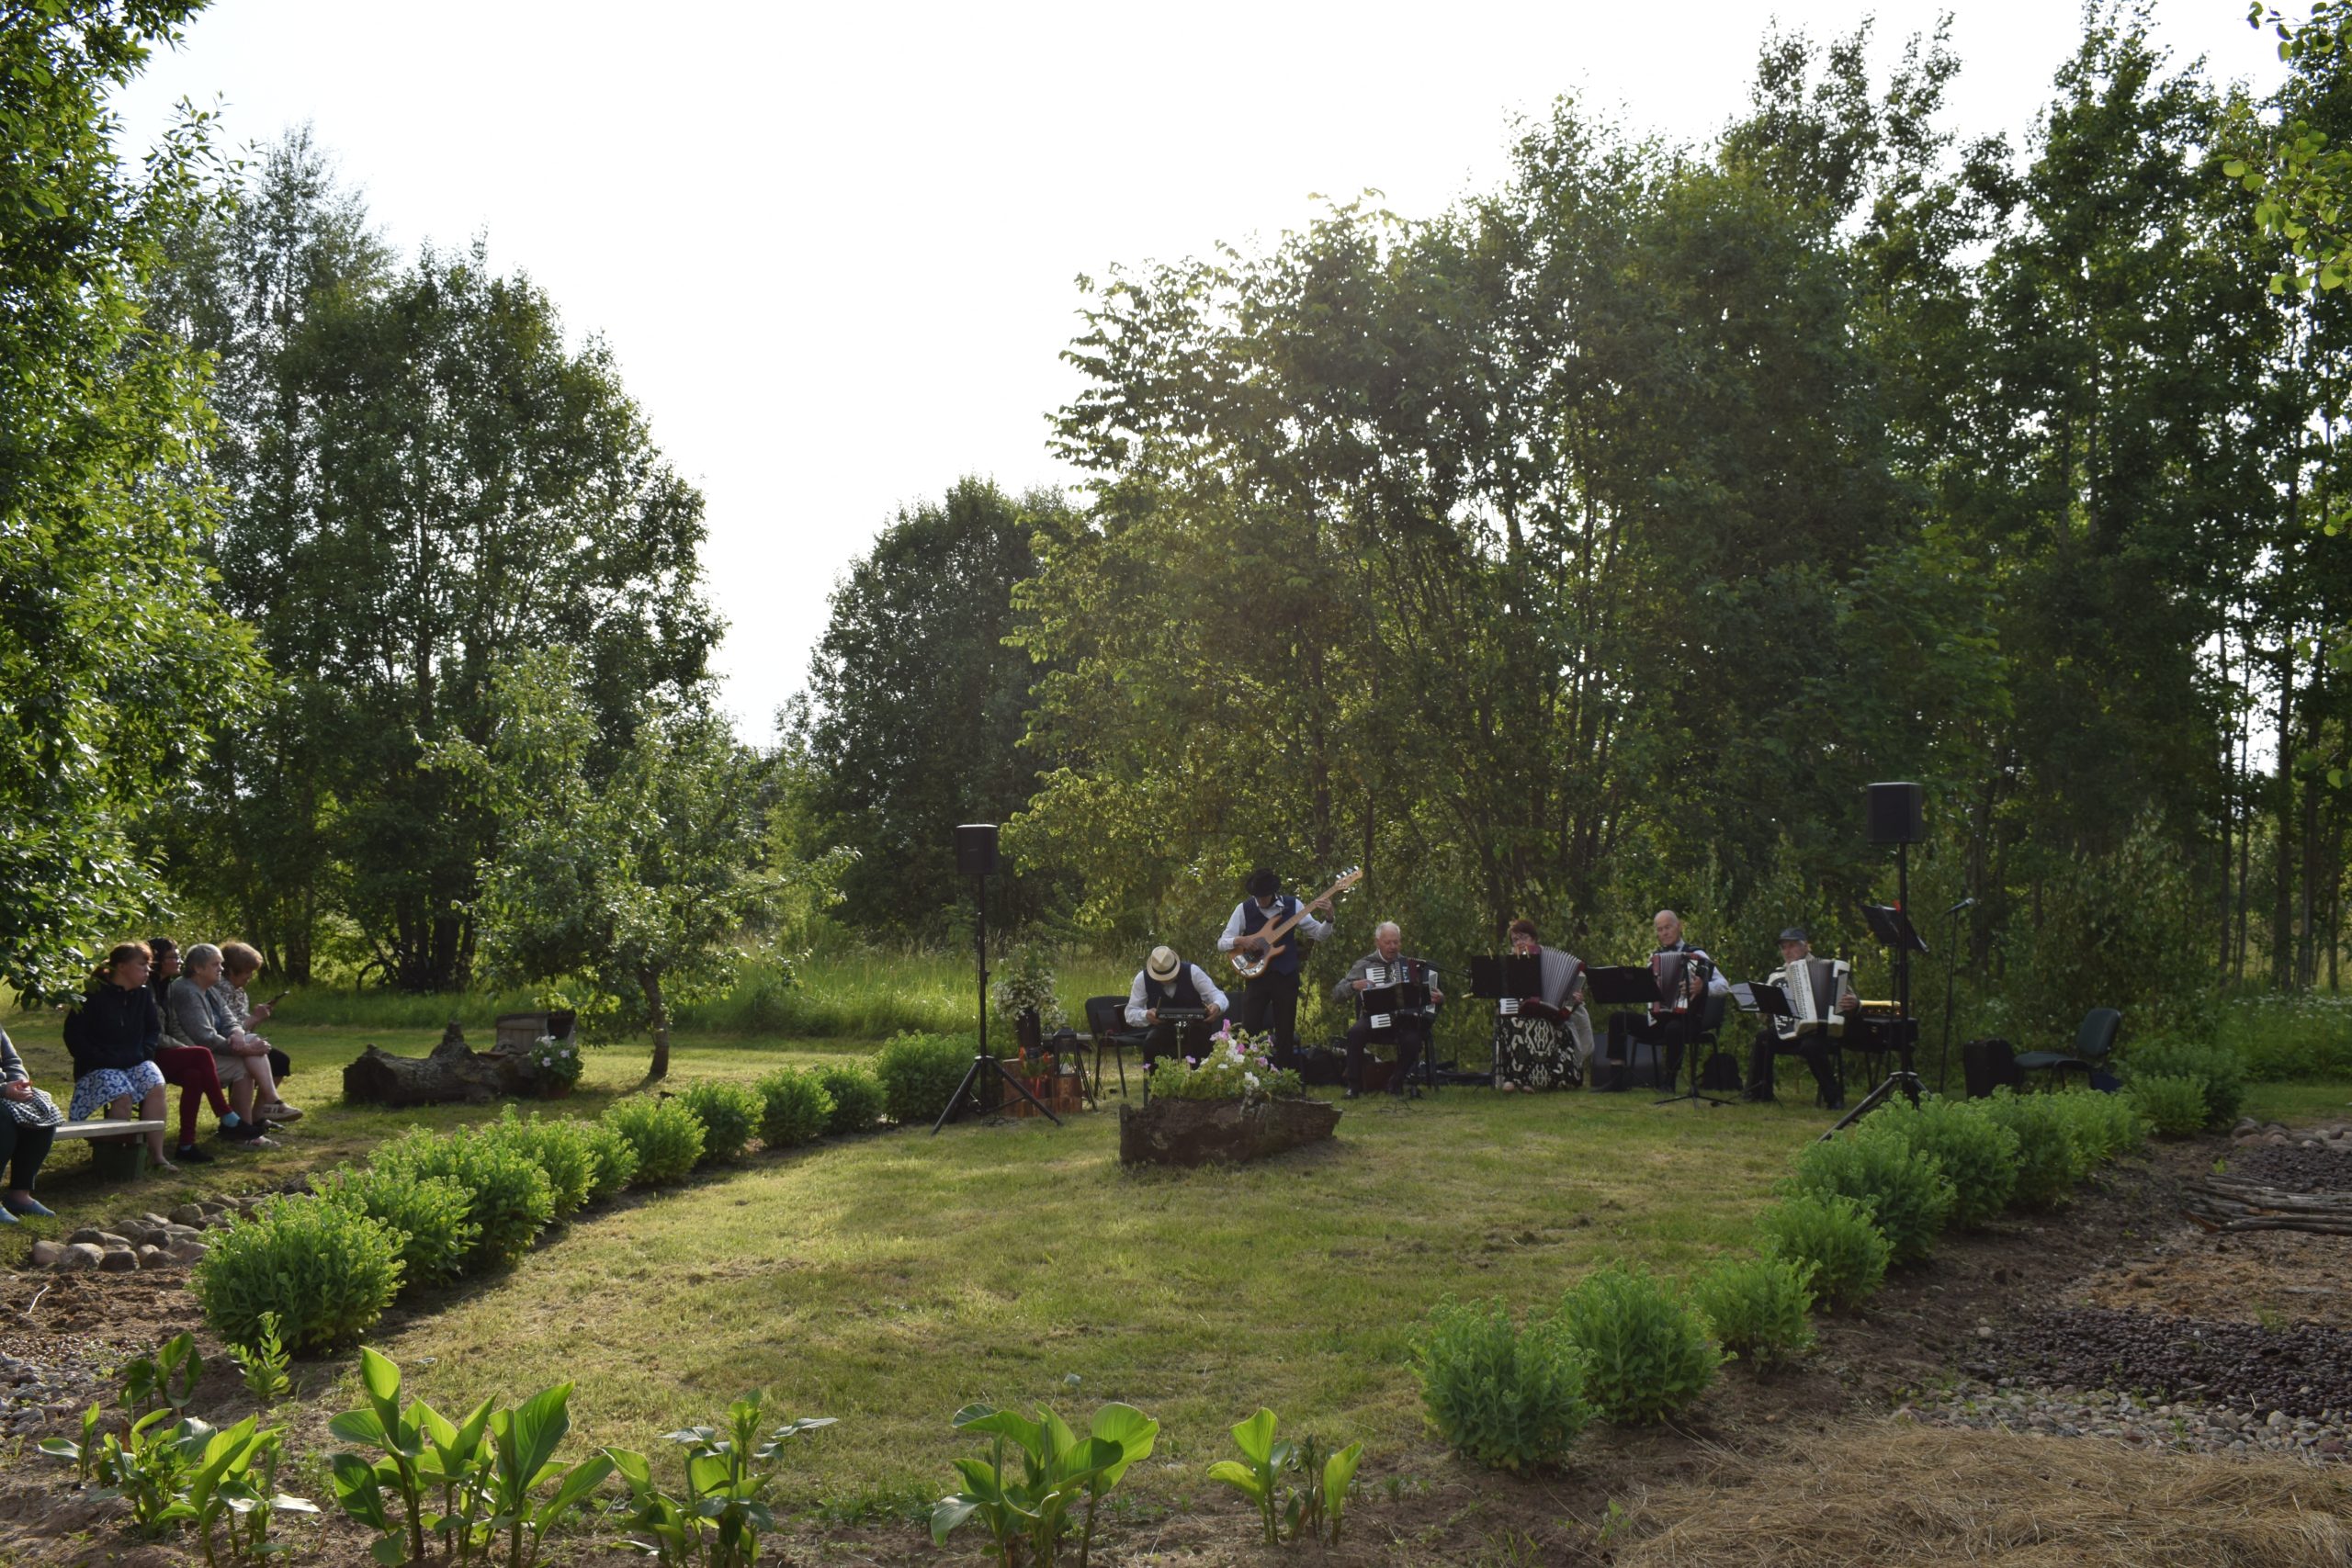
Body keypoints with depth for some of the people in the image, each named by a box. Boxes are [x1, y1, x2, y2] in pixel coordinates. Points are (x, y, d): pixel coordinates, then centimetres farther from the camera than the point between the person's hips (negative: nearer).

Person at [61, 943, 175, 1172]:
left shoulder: (144, 995, 10)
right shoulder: (94, 996, -7)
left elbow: (155, 1029, 18)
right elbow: (74, 1036, -7)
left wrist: (143, 1052, -2)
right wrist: (102, 1059, -16)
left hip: (135, 1062, 4)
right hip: (99, 1066, -4)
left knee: (155, 1086, -26)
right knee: (123, 1095, -34)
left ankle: (156, 1153, -26)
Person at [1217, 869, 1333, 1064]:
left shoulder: (1292, 904, 0)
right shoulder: (1244, 909, -2)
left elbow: (1319, 934, 3)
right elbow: (1222, 944, -3)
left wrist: (1328, 918, -16)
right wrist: (1240, 941, -22)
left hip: (1286, 976, 1)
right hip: (1256, 976, -1)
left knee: (1285, 1033, 6)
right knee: (1248, 1031, -7)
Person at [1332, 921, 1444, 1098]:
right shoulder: (1364, 965, 6)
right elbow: (1336, 993, 1)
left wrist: (1439, 997, -6)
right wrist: (1354, 986, -18)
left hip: (1403, 1020, 1)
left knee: (1413, 1040, -32)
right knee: (1355, 1032, -34)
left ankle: (1396, 1083, -5)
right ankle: (1354, 1085, -19)